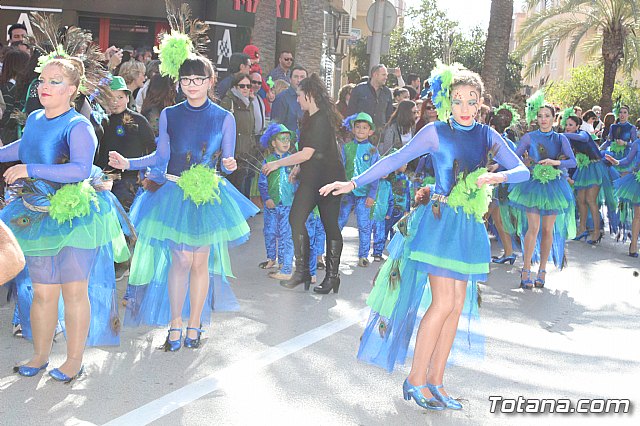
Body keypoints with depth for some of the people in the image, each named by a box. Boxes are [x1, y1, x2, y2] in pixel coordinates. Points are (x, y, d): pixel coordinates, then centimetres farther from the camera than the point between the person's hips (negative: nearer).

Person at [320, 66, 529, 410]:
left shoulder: (487, 136, 8)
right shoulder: (436, 132, -2)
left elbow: (523, 170, 5)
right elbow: (396, 159, -2)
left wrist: (499, 177, -16)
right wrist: (354, 183, -5)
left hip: (469, 227, 5)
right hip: (439, 221, -5)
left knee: (456, 306, 4)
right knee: (443, 303, -11)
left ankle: (434, 381, 13)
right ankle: (415, 379, 2)